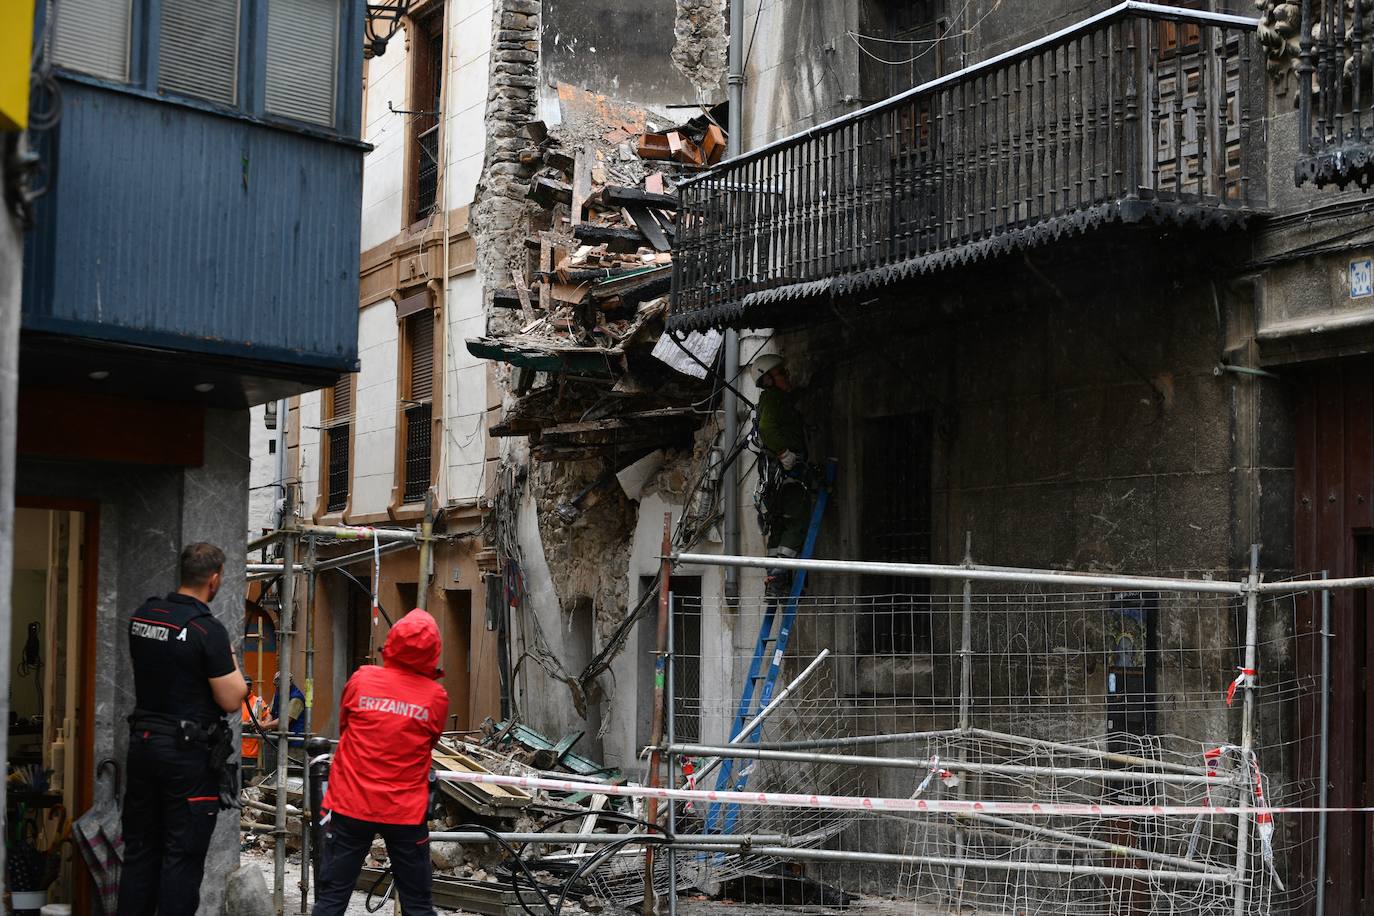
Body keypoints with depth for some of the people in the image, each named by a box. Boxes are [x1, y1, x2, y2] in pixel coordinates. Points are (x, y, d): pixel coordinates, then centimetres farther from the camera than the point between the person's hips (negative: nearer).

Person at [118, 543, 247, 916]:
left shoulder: (142, 616, 5)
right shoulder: (208, 631, -16)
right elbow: (231, 700, -14)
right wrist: (231, 665, 4)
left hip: (142, 741, 7)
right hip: (188, 753, -6)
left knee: (139, 849, 14)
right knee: (181, 857, 0)